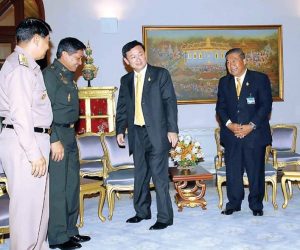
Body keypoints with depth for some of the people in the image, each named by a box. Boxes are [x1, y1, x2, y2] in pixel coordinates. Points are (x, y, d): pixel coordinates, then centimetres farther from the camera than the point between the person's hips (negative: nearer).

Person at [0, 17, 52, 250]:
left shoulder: (27, 65, 15)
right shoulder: (20, 67, -14)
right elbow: (20, 113, -20)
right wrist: (34, 153, -20)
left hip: (32, 139, 10)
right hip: (23, 143, -10)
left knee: (39, 199, 18)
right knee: (27, 202, -1)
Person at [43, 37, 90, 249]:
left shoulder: (69, 75, 16)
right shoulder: (50, 74, -12)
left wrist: (71, 136, 13)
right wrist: (54, 140, -21)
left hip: (69, 136, 9)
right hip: (56, 137, -9)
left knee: (72, 185, 14)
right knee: (57, 188, -1)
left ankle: (70, 230, 27)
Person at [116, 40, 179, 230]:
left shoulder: (160, 74, -1)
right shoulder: (126, 80, 13)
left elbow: (170, 102, -6)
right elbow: (122, 108, 17)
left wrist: (172, 129, -12)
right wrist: (120, 130, 8)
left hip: (157, 133, -5)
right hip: (136, 133, 5)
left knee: (160, 176, -4)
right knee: (140, 175, 15)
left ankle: (165, 217, 7)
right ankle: (142, 212, 30)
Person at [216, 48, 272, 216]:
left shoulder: (260, 79, 1)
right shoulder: (224, 82, 13)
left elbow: (266, 105, -5)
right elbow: (220, 107, 9)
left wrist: (251, 126, -14)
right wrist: (229, 124, -9)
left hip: (255, 133, -3)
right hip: (231, 134, 3)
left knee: (256, 171, 4)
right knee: (232, 171, 5)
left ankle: (256, 205, 19)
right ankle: (234, 204, 18)